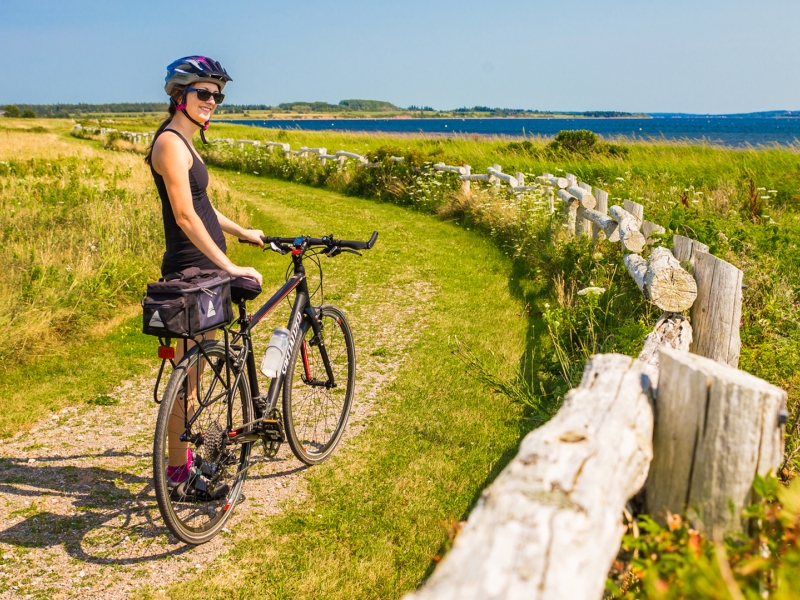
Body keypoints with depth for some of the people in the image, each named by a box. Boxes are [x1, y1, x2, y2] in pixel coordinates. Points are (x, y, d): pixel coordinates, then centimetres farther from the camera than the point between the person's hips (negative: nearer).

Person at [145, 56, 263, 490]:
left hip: (203, 268, 10)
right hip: (190, 270, -10)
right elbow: (184, 215, -24)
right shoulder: (170, 142, -15)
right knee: (188, 375, -2)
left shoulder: (184, 141, 16)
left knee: (194, 371, 17)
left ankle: (187, 453, 30)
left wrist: (242, 233, 30)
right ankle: (178, 469, 10)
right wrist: (229, 267, -26)